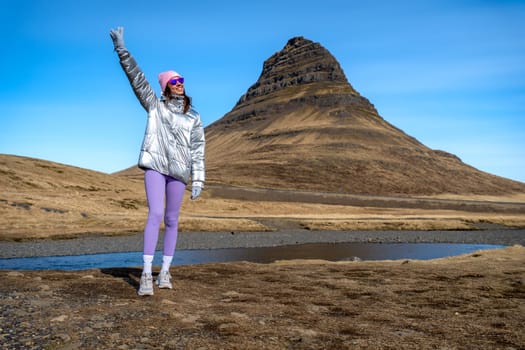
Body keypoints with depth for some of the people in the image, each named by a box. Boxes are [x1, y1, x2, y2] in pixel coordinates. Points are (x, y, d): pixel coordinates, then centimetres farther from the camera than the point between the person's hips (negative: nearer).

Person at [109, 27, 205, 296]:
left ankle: (165, 271, 15)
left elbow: (198, 150, 7)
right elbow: (136, 76, 2)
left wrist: (198, 180, -1)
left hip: (178, 171, 2)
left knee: (171, 220, 5)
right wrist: (121, 48, -5)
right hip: (155, 165, -2)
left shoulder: (193, 117, 11)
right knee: (155, 215, -15)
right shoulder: (155, 105, 10)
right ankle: (146, 275, -14)